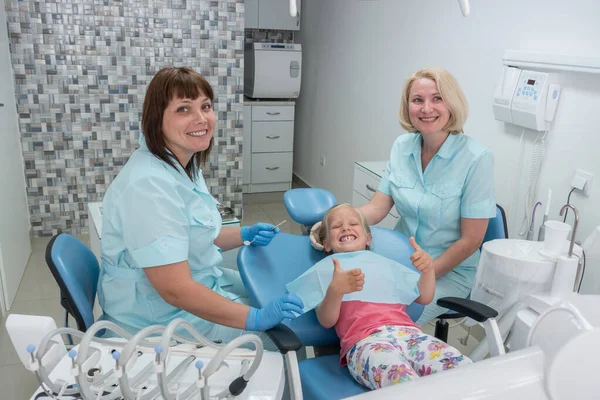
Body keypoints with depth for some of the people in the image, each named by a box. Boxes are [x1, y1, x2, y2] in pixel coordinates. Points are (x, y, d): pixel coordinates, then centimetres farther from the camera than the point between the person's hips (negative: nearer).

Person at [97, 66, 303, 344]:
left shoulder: (183, 165, 2)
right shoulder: (149, 185, -29)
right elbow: (175, 290, -31)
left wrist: (244, 235, 1)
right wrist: (256, 318, -28)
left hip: (198, 284, 9)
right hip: (163, 317, -9)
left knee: (277, 293, 18)